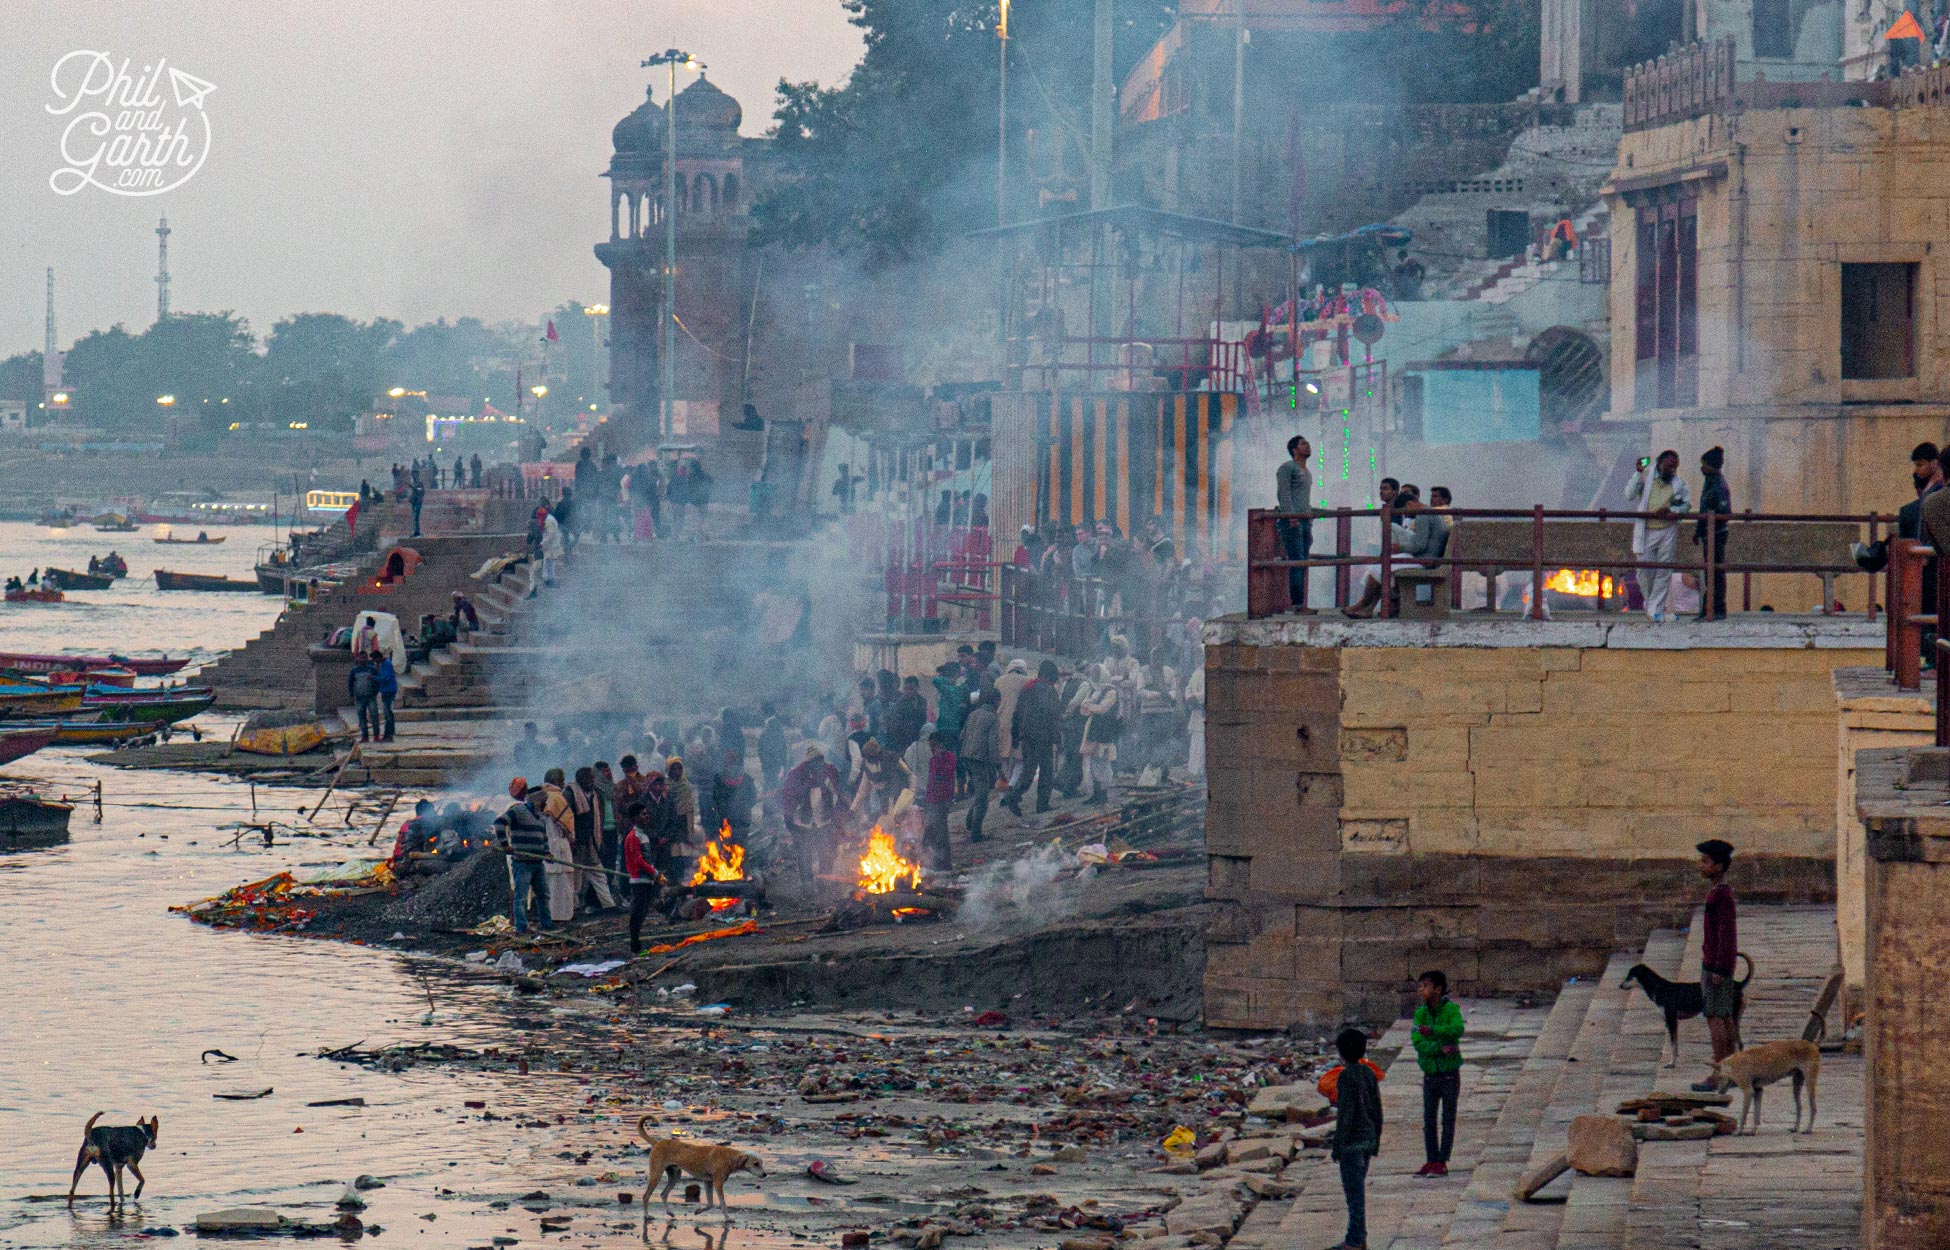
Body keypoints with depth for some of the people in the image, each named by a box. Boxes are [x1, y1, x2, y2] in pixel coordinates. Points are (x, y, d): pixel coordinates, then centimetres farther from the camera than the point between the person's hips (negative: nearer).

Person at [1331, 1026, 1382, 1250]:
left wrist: (1337, 1146, -14)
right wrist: (1376, 1141, 20)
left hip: (1352, 1139, -8)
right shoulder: (1368, 1073, 6)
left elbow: (1345, 1113, -19)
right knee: (1357, 1188, 16)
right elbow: (1377, 1108, 12)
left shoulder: (1347, 1076, -17)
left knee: (1353, 1190, -3)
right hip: (1368, 1137, 8)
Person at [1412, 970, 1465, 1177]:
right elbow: (1418, 1043, -9)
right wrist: (1440, 1048, -23)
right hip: (1430, 1074, 4)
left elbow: (1457, 1030, -28)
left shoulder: (1451, 1009, -10)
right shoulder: (1421, 1013, 0)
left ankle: (1442, 1163, 5)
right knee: (1429, 1121, 6)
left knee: (1448, 1121, 1)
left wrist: (1432, 1030, -32)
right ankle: (1431, 1162, 14)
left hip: (1449, 1073, -4)